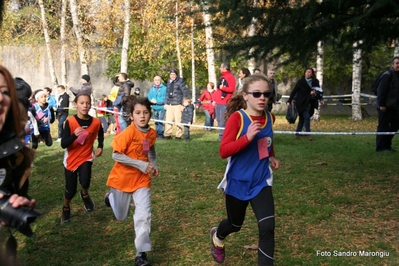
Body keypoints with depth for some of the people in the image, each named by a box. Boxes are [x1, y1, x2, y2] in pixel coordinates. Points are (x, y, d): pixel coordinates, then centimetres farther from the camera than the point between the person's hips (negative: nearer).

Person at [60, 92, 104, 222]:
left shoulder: (96, 122, -9)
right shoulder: (69, 122, -18)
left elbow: (100, 134, 16)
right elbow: (63, 144, -22)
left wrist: (100, 147, 3)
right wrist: (74, 135, -37)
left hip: (86, 157, 1)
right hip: (71, 159, -1)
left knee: (85, 181, -25)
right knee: (70, 190, 8)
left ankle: (85, 194, 12)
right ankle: (66, 209, 40)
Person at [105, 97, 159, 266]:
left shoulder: (152, 133, -5)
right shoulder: (128, 133, -22)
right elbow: (116, 155, -23)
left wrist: (154, 165, 0)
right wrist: (141, 165, -25)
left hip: (142, 179, 3)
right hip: (122, 178, -3)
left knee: (144, 216, -10)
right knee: (121, 216, 15)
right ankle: (111, 196, 48)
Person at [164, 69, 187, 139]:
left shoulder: (180, 81, -3)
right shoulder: (169, 82, 17)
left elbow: (184, 93, -4)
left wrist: (184, 104, -7)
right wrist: (166, 103, 18)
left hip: (177, 104, -6)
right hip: (169, 104, 6)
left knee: (178, 120, -5)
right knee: (168, 120, 5)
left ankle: (178, 135, 2)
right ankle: (167, 135, 12)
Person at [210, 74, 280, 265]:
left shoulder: (270, 118, -1)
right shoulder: (237, 117, -18)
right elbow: (224, 151, -24)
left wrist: (271, 157, 8)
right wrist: (248, 137, -36)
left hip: (261, 181, 3)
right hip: (238, 182, -3)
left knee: (267, 227, -13)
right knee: (235, 225, 20)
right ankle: (217, 237, 55)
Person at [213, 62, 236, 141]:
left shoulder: (230, 77, -4)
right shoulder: (222, 77, 23)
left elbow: (232, 89, -14)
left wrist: (223, 88, -23)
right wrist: (215, 99, 19)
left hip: (224, 103, -9)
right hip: (218, 102, 9)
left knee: (223, 120, -11)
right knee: (219, 119, 7)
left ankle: (223, 135, -9)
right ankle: (221, 135, 11)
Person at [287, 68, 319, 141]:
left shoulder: (315, 81, 2)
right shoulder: (301, 81, -7)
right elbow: (294, 91, -7)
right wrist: (289, 101, -10)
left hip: (308, 103, 4)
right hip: (301, 102, -4)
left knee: (302, 118, 11)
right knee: (306, 116, -13)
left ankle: (297, 133, 20)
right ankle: (308, 134, -6)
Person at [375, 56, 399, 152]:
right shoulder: (387, 75, -12)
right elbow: (381, 90, -18)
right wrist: (381, 104, -21)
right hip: (385, 107, -9)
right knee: (383, 127, -4)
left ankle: (387, 145, 23)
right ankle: (380, 147, 3)